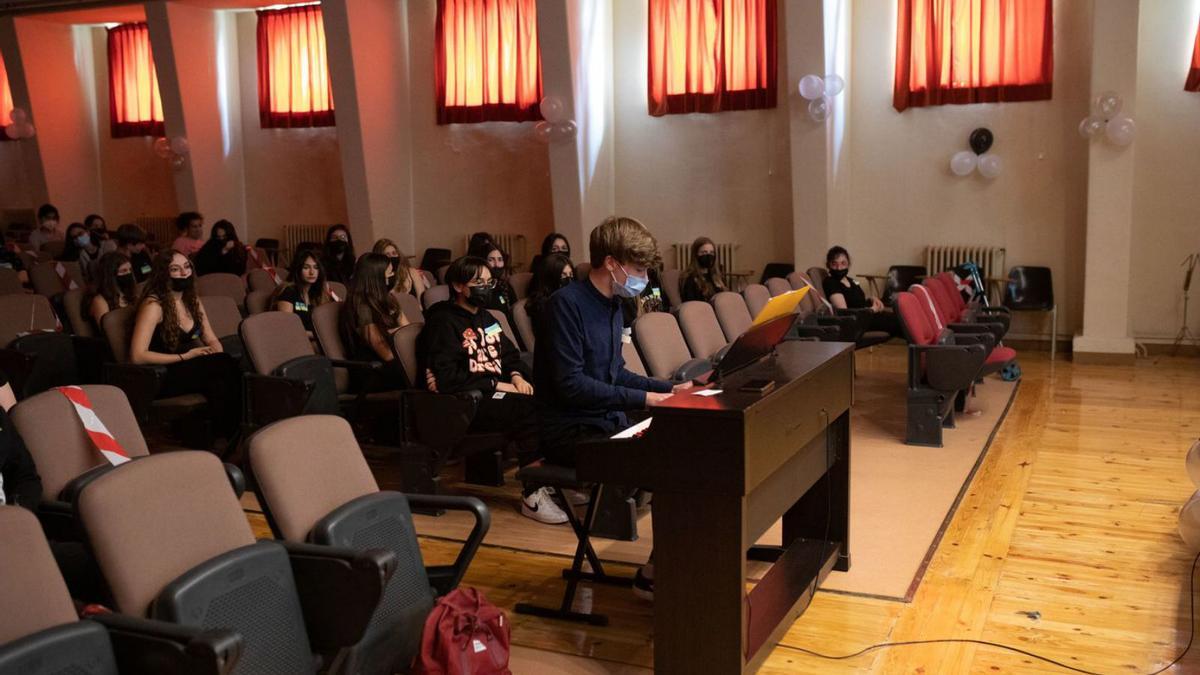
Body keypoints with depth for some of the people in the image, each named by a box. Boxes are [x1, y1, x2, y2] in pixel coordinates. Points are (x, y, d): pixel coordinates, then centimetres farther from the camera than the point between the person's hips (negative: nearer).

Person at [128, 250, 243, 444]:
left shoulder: (193, 300, 12)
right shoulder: (153, 305, -10)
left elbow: (212, 340, 17)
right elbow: (137, 356, -18)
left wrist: (218, 356, -8)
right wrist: (185, 357, -15)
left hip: (190, 370, 6)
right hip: (160, 377, -6)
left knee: (220, 384, -30)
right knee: (225, 364, -29)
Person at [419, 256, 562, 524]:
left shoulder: (485, 318, 21)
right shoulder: (443, 322, -5)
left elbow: (510, 354, 26)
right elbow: (447, 379, -16)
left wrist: (517, 376, 2)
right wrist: (496, 385, -15)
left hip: (496, 391, 8)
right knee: (530, 409, -32)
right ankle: (533, 495, -29)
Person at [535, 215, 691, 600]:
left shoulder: (612, 305, 12)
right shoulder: (568, 304, -15)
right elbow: (571, 385, -21)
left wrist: (669, 389, 8)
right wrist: (644, 399, -21)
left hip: (608, 423, 9)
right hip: (571, 433, -8)